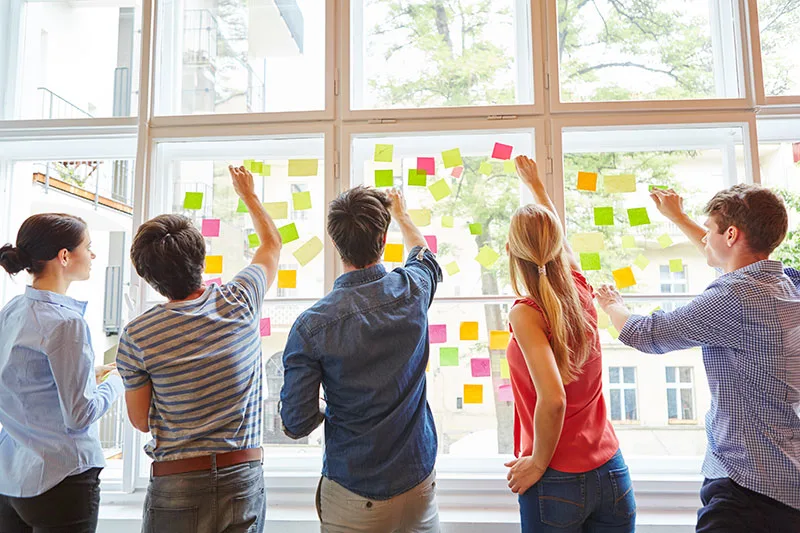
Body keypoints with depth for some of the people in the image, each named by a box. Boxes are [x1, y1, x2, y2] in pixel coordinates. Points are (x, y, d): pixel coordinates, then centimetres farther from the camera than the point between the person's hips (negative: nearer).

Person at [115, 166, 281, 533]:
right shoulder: (240, 303, -10)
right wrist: (248, 194, 24)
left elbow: (141, 420, 1)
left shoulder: (136, 336, -12)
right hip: (244, 477, 1)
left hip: (176, 485, 0)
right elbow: (272, 244, 10)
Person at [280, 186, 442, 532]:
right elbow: (424, 254, 15)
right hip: (420, 482, 4)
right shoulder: (412, 290, -11)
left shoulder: (311, 326, -20)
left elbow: (296, 424, -15)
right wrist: (400, 214, 33)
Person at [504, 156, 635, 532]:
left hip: (557, 480, -5)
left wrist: (538, 463, -12)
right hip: (611, 472, 5)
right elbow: (557, 236, 15)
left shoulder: (526, 313, -19)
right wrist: (535, 184, 30)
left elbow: (553, 399, -29)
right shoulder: (581, 293, -3)